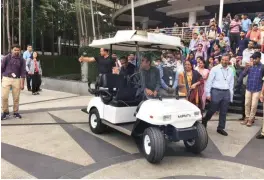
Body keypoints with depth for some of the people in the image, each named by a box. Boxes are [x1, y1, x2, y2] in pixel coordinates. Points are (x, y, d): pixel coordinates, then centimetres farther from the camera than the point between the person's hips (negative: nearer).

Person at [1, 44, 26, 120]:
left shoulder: (21, 60, 4)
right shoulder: (6, 58, 1)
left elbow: (23, 72, 3)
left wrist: (22, 83, -2)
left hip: (17, 80, 1)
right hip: (6, 79, -1)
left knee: (16, 97, 4)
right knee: (4, 96, -4)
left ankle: (16, 112, 17)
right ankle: (5, 112, 11)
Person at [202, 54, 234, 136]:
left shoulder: (230, 71, 10)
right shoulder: (215, 69, -2)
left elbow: (231, 84, 13)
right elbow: (209, 82, -4)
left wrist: (231, 97, 11)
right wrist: (208, 93, -8)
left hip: (226, 93, 4)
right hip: (216, 91, -4)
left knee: (223, 112, 8)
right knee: (212, 110, 2)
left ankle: (221, 128, 20)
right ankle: (204, 120, 28)